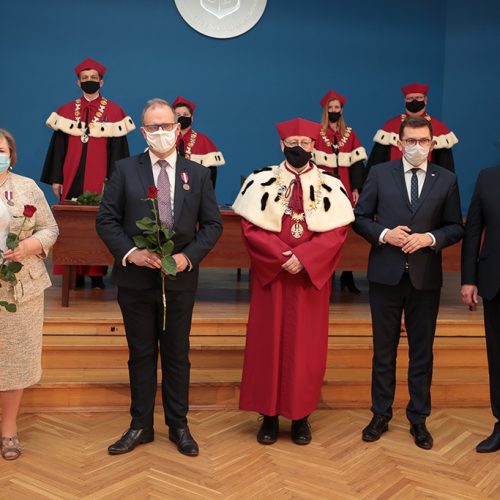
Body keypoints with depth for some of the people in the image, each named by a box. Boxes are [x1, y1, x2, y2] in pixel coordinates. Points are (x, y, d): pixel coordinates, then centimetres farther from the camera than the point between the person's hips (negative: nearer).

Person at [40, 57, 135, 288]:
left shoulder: (114, 111, 2)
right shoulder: (66, 111, 10)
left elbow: (117, 148, -2)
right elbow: (58, 147, 9)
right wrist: (56, 179, 3)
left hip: (100, 179, -2)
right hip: (72, 178, 2)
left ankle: (96, 273, 7)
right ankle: (74, 273, 10)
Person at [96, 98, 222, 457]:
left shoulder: (197, 174, 4)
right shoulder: (125, 170, 2)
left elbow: (213, 224, 4)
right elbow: (106, 219, 0)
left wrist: (189, 256, -12)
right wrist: (130, 252, -15)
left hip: (180, 279, 1)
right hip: (135, 279, 0)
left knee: (177, 355, 10)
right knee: (141, 354, 10)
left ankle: (178, 426, 24)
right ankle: (141, 426, 23)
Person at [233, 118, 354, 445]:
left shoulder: (330, 186, 4)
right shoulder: (261, 181, 3)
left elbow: (337, 231, -5)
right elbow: (251, 227, -4)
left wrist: (302, 257, -18)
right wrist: (280, 256, -16)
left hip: (311, 276, 0)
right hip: (270, 273, 0)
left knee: (306, 347, 5)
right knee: (268, 343, 3)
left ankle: (301, 416, 16)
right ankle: (270, 416, 13)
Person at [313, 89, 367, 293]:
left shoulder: (350, 134, 11)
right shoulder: (316, 134, 3)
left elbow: (357, 163, 9)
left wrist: (356, 189, 1)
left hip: (344, 190, 2)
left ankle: (347, 276, 6)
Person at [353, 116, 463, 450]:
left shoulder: (446, 180, 3)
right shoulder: (380, 174, 2)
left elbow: (456, 228, 5)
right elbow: (360, 218, 4)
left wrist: (431, 238, -14)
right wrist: (384, 234, -14)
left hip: (425, 277, 1)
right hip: (386, 274, 0)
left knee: (422, 351, 9)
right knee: (384, 349, 10)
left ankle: (419, 419, 23)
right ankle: (381, 415, 24)